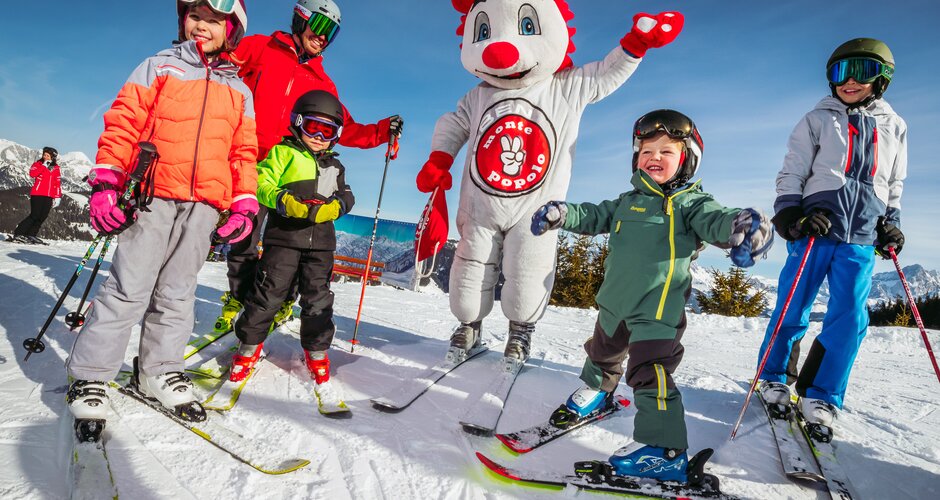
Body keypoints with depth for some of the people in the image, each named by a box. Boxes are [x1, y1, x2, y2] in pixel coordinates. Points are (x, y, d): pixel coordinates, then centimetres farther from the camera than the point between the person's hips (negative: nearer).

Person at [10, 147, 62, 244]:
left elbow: (58, 183, 15)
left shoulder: (56, 168, 13)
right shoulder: (38, 164, 4)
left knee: (43, 217, 0)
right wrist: (44, 166, -17)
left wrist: (57, 196, 10)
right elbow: (32, 173, -16)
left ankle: (31, 235, 9)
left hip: (49, 196, 4)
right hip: (37, 194, -4)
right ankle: (18, 234, -1)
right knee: (34, 215, -9)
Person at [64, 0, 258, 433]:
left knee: (177, 294, 8)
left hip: (205, 205, 3)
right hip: (154, 197, -2)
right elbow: (123, 123, 4)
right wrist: (105, 182, -6)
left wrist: (244, 205, 6)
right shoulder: (160, 66, 10)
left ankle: (159, 370, 20)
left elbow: (244, 152, 16)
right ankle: (90, 376, 10)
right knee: (128, 289, -2)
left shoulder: (239, 90, 17)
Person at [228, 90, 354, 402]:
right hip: (284, 236, -3)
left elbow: (345, 197, 10)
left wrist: (332, 207, -12)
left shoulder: (334, 166, 20)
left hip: (320, 241, 4)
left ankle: (317, 352, 19)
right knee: (269, 292, -2)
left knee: (318, 298, 5)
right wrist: (285, 201, -22)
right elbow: (261, 183, -5)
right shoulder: (283, 153, 5)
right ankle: (250, 346, 17)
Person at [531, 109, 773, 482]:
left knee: (650, 373, -12)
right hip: (615, 303, 7)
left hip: (657, 310, -7)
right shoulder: (628, 202, 9)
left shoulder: (689, 203, -8)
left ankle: (663, 449, 2)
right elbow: (595, 216, 15)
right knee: (603, 354, 27)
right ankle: (596, 392, 55)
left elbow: (715, 220, -25)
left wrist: (743, 226, -48)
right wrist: (561, 214, -1)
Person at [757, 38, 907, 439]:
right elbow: (791, 174, 3)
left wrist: (890, 225, 12)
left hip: (862, 240, 3)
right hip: (815, 228, -3)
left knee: (849, 319, -2)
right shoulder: (818, 120, 7)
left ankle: (820, 396, 9)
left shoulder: (894, 127, 17)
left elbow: (894, 186, 23)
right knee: (793, 310, 0)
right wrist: (790, 212, -10)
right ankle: (774, 378, 18)